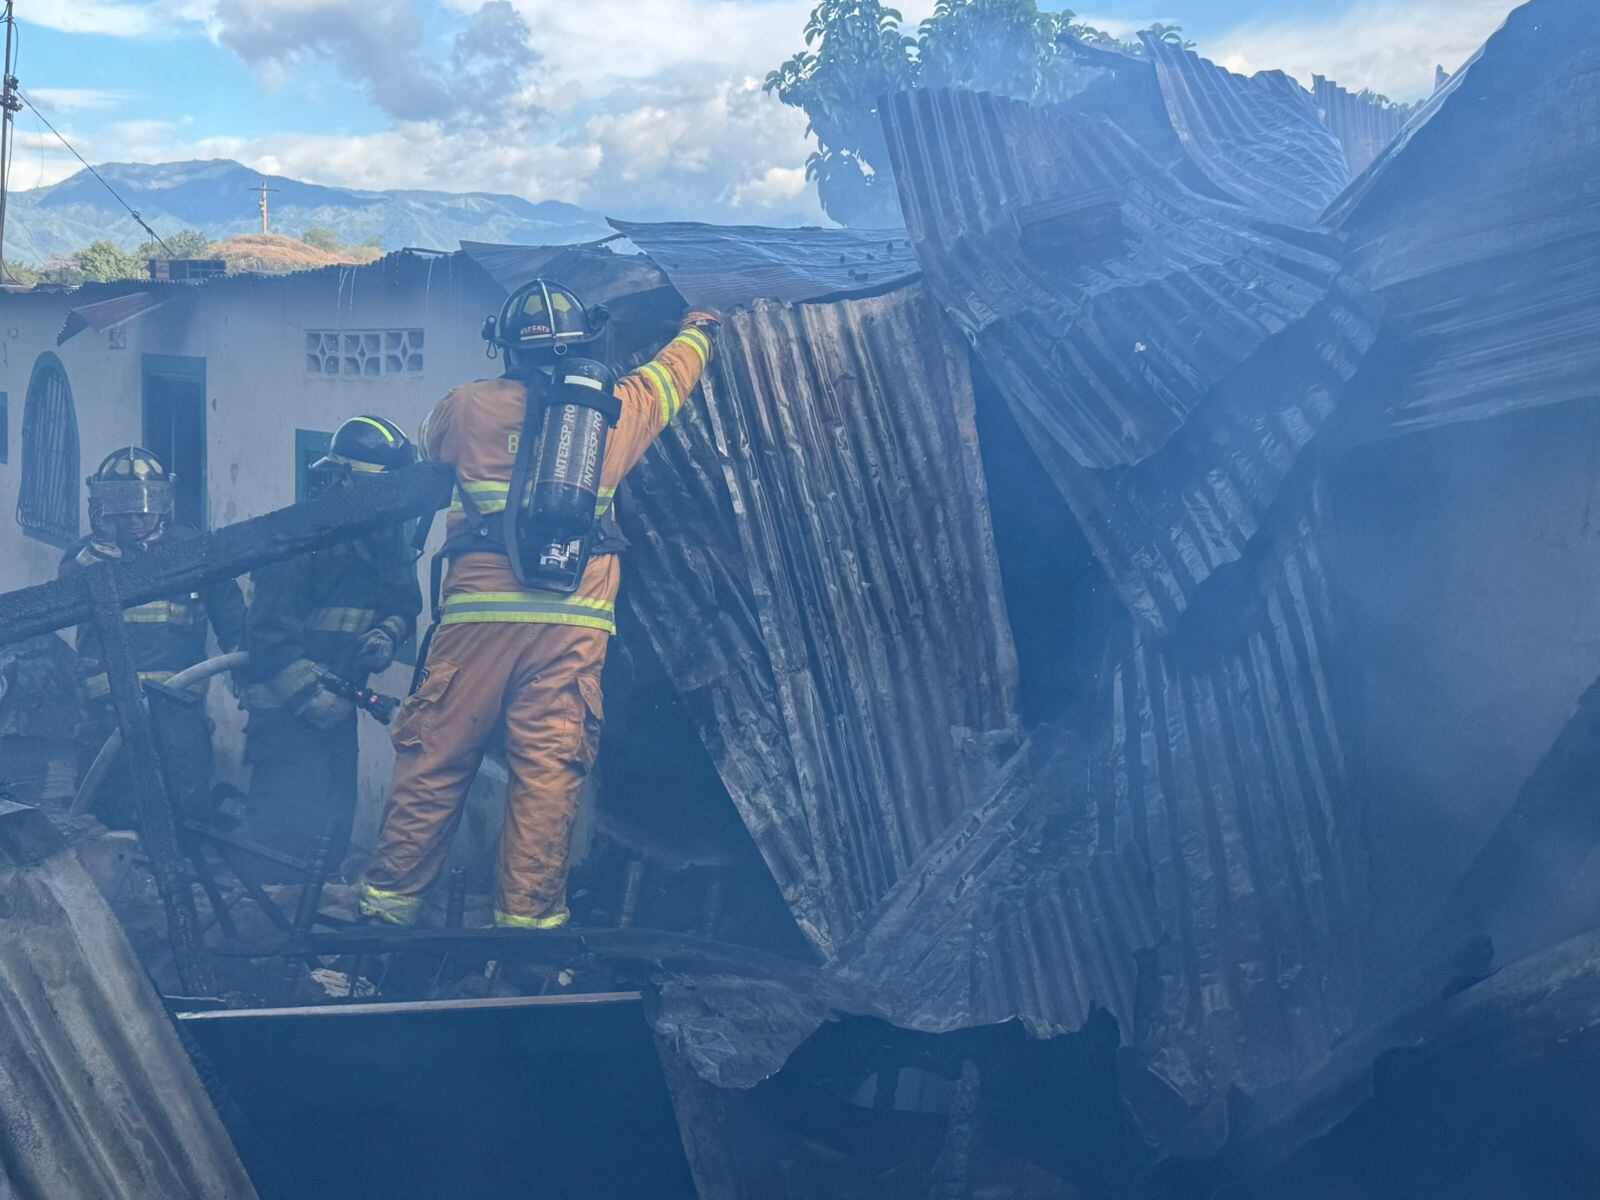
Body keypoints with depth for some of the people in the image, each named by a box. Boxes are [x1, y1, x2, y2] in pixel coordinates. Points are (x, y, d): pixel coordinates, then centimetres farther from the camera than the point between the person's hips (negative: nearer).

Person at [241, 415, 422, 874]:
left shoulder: (387, 539, 6)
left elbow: (404, 604, 18)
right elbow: (269, 626, -18)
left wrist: (387, 634, -4)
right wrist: (309, 693, -20)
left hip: (337, 699, 8)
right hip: (286, 705, -7)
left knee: (335, 819, 12)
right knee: (288, 822, -10)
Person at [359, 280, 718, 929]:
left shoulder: (469, 405, 8)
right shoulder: (619, 407, 12)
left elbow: (424, 449, 31)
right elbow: (669, 374, 34)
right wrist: (697, 330, 54)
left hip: (480, 611, 0)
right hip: (578, 618, 1)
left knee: (435, 759, 7)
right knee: (550, 769, 2)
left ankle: (391, 897, 17)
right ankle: (528, 912, 5)